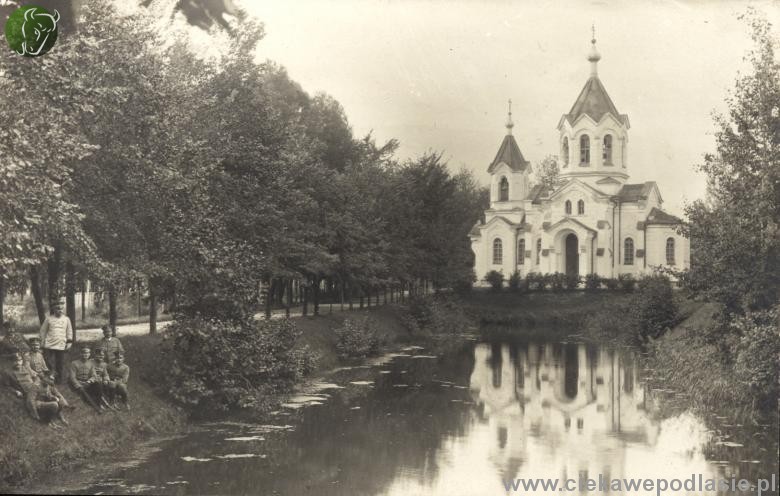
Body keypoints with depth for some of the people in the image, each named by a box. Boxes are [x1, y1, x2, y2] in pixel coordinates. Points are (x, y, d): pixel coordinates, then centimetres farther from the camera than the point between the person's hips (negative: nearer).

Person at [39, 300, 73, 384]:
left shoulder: (66, 319, 8)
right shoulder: (48, 319, 4)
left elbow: (69, 331, 12)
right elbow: (43, 331, 10)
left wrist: (69, 342, 6)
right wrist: (42, 342, 6)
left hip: (61, 346, 2)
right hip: (49, 345, -1)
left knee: (61, 364, 5)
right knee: (50, 363, -5)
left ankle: (60, 381, 13)